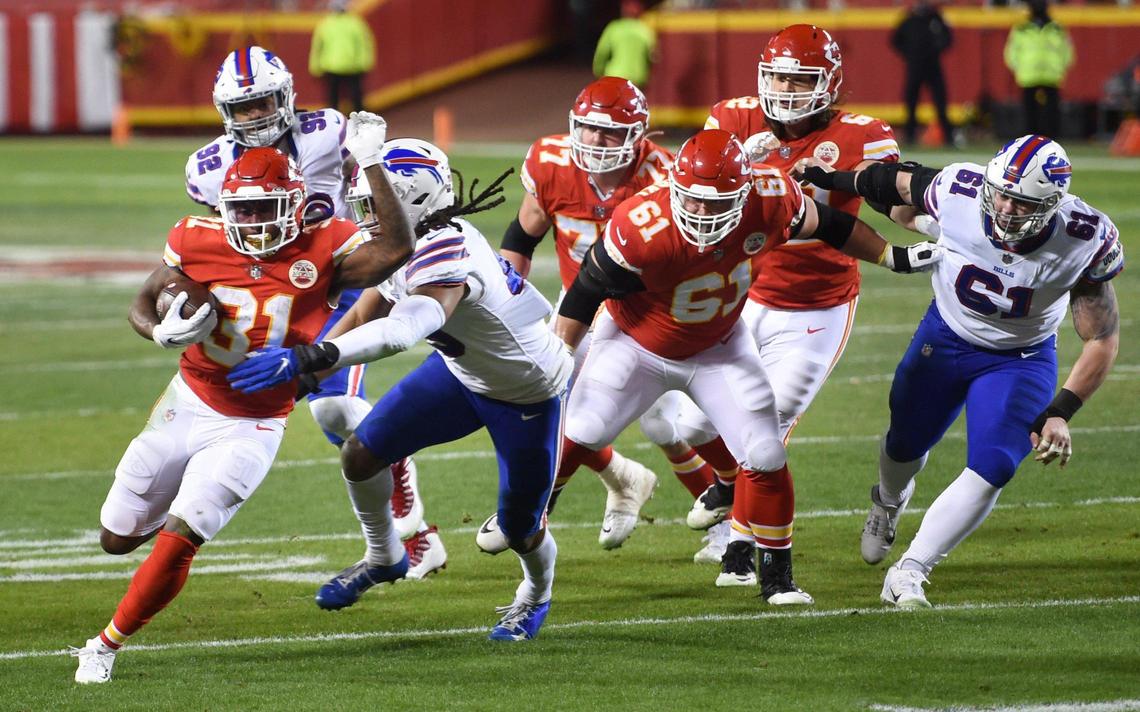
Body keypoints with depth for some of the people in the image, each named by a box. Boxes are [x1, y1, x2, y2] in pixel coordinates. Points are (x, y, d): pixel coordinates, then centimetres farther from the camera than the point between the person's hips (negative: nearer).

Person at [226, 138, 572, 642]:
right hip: (463, 371, 8)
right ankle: (383, 557, 26)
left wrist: (307, 358, -66)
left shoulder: (445, 258, -41)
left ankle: (536, 594, 39)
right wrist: (304, 371, 1)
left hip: (529, 396, -8)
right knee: (362, 454, -1)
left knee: (519, 526, 4)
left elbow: (401, 332, -58)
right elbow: (365, 315, 3)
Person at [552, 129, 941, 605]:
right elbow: (587, 292, -23)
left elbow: (823, 224, -5)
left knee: (765, 458, -4)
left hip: (719, 347, 2)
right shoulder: (645, 230, -37)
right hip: (639, 345, -2)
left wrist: (892, 258, 3)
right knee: (572, 437, -1)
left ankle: (777, 577, 12)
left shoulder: (769, 199, -28)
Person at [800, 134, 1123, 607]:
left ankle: (908, 573, -7)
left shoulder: (1085, 244, -31)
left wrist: (1060, 413, -28)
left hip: (1019, 360, -1)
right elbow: (900, 182, -8)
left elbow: (1102, 338, -20)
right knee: (906, 445, 21)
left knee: (992, 471, -19)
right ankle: (889, 502, 58)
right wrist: (830, 177, 5)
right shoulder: (959, 193, -32)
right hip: (946, 335, 2)